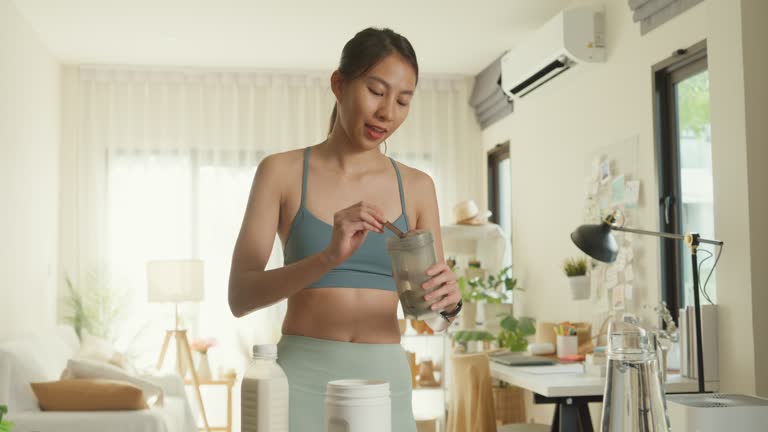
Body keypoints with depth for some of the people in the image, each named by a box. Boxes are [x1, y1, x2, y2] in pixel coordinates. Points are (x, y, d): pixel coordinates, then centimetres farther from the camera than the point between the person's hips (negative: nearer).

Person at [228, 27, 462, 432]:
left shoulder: (416, 187, 5)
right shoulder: (281, 171, -2)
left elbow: (434, 318, 7)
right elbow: (239, 296, -10)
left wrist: (449, 301, -17)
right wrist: (329, 257, -25)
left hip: (386, 382, 3)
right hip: (302, 378, -2)